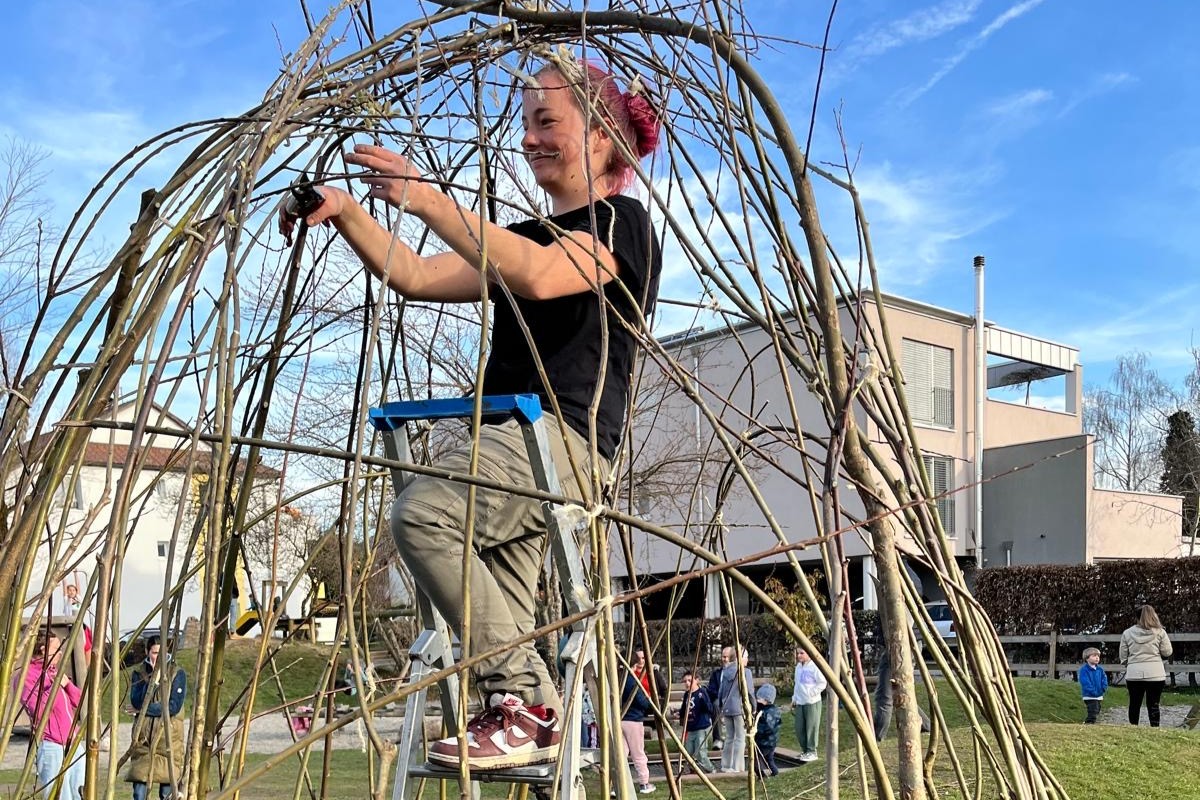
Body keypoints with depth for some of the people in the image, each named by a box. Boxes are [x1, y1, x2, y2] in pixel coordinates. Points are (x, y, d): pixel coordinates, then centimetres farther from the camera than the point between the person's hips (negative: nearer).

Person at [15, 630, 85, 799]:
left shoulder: (54, 672, 18)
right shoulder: (25, 676, -6)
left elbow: (79, 702, 16)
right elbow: (38, 711, -16)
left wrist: (67, 684, 0)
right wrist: (55, 685, -15)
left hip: (73, 745, 8)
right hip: (51, 747, -8)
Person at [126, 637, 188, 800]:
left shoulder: (177, 673, -1)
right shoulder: (139, 672, 6)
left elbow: (174, 706, -11)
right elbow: (136, 702, -8)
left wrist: (145, 708, -9)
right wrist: (153, 680, -16)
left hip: (168, 737, -2)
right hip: (143, 737, 2)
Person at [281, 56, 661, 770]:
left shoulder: (620, 221, 2)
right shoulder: (528, 236, 29)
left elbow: (540, 276, -21)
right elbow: (415, 276, 21)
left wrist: (427, 199, -23)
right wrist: (345, 213, 7)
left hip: (567, 433, -9)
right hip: (509, 439, 9)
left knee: (424, 513, -29)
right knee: (503, 622, 0)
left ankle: (525, 699, -21)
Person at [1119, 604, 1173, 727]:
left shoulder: (1127, 633, 4)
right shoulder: (1160, 632, -1)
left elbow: (1123, 657, 6)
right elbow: (1167, 653, 1)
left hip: (1134, 674, 2)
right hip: (1155, 673, -2)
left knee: (1134, 703, 12)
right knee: (1153, 704, 2)